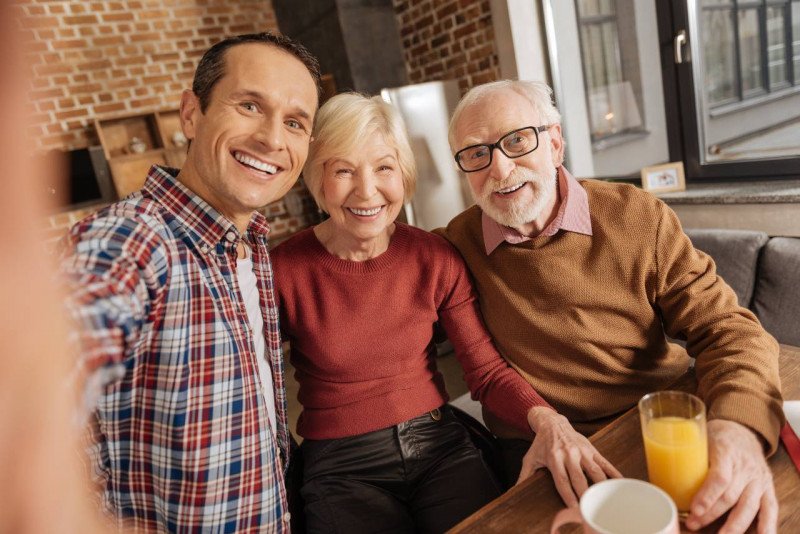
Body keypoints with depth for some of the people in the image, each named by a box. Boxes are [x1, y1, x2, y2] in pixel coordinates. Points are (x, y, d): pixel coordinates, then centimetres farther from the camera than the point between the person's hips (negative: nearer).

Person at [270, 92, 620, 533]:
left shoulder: (436, 259, -4)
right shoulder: (284, 271, -12)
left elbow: (487, 371, -4)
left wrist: (546, 420, -22)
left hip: (439, 446, 3)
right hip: (342, 468, -2)